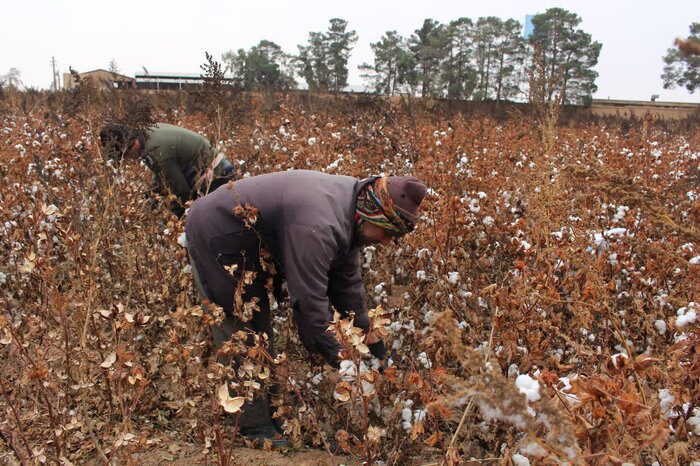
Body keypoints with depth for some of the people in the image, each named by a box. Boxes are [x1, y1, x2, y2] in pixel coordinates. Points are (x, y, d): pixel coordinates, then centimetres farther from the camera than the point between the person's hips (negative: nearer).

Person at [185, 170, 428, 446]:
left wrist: (365, 331, 4)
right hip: (214, 237, -10)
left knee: (260, 327, 15)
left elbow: (346, 279, 4)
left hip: (249, 243, 10)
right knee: (242, 333, -6)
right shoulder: (317, 226, -36)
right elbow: (308, 300, -33)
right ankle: (256, 428, 6)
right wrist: (337, 357, -23)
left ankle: (269, 402, 29)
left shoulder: (348, 205, -5)